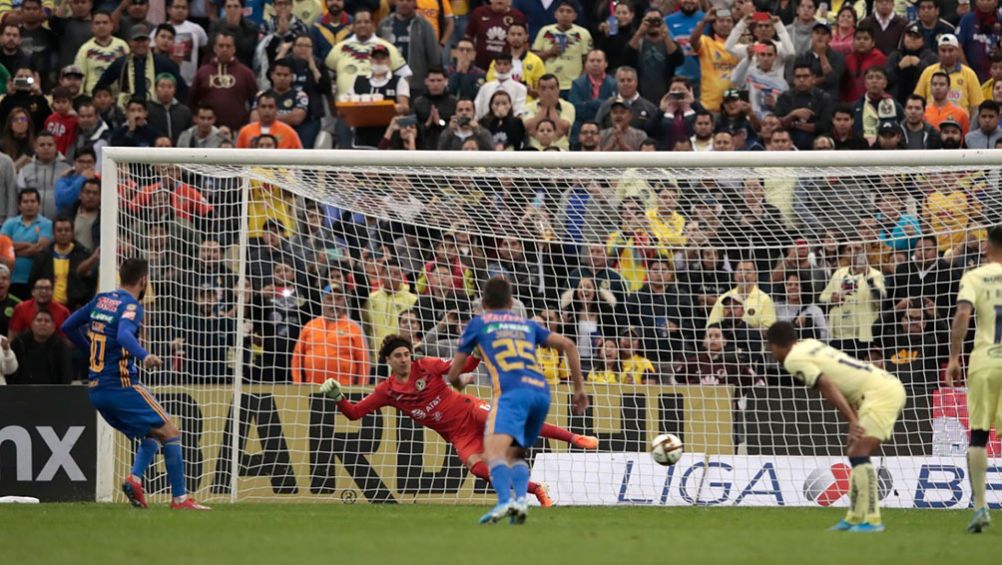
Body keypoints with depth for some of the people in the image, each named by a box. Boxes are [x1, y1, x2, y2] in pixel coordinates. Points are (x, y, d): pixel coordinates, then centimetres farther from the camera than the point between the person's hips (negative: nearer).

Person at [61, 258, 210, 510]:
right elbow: (124, 334, -31)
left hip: (96, 391, 8)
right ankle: (180, 498, -6)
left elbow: (68, 327, 19)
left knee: (152, 435, 18)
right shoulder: (131, 305, -11)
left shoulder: (101, 300, 12)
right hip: (122, 386, -8)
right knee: (170, 433, 0)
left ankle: (135, 478, -6)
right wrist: (144, 356, -47)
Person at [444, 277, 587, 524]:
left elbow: (453, 375, 25)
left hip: (512, 391, -5)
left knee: (494, 450, -20)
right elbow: (567, 345, 22)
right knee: (515, 454, 18)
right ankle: (520, 498, -11)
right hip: (542, 392, 5)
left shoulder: (478, 323, 22)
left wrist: (461, 383, 49)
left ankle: (505, 500, -47)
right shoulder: (526, 325, 31)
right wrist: (579, 388, 26)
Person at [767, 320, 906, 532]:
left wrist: (853, 421, -27)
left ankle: (872, 520, -22)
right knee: (855, 453, 17)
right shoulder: (810, 344, 17)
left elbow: (828, 387, -21)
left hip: (881, 393, -10)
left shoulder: (794, 360, -10)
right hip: (890, 385, 10)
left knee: (859, 454, -17)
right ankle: (855, 517, 22)